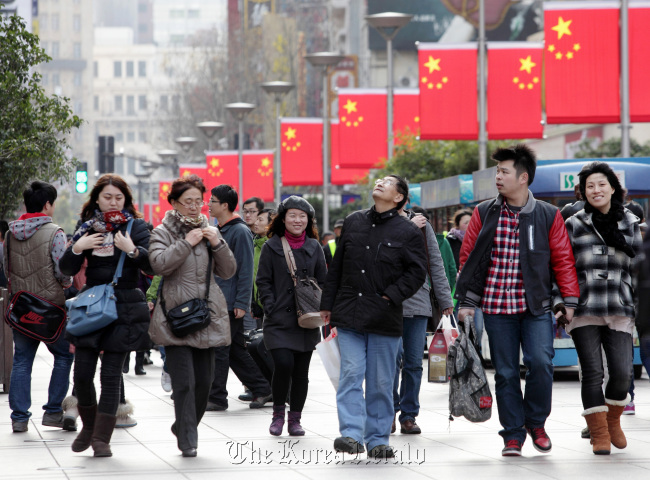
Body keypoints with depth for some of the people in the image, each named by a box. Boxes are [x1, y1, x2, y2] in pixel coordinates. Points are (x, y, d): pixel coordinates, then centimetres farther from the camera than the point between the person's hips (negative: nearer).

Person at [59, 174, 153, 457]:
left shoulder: (136, 227, 1)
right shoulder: (88, 227, 9)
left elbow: (153, 265, -9)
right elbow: (67, 269, 7)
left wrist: (132, 250, -24)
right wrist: (76, 248, -11)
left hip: (124, 310, -3)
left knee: (111, 375, -3)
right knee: (82, 373, 1)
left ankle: (102, 438, 4)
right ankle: (89, 426, 24)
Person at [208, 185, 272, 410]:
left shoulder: (240, 232, -12)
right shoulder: (220, 231, 16)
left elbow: (245, 270, -15)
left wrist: (241, 303, -19)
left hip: (231, 305, -9)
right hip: (218, 302, 9)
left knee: (218, 350, -7)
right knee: (236, 351, 12)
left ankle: (216, 398, -3)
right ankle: (262, 389, 19)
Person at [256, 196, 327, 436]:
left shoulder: (314, 248, 10)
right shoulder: (272, 247, 2)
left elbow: (323, 282, 15)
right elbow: (263, 281, 2)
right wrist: (271, 308, -8)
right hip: (279, 321, -3)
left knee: (301, 371, 3)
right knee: (283, 364, -16)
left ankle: (295, 418, 14)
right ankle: (278, 413, 4)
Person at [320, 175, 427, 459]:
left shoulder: (408, 232, 0)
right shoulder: (353, 222, 12)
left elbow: (417, 272, 0)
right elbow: (337, 266, 16)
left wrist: (392, 296, -11)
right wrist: (327, 304, 15)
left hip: (385, 318, -2)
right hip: (349, 315, 2)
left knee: (381, 382, 4)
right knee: (351, 374, -8)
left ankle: (377, 440, 11)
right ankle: (351, 434, -13)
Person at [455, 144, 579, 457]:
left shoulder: (548, 216, 2)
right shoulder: (484, 214, 4)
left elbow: (563, 259, 5)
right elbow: (468, 257, 7)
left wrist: (569, 300, 0)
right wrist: (466, 301, 3)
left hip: (536, 307, -1)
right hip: (496, 306, 1)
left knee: (540, 362, -15)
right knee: (506, 372, 2)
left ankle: (536, 422, 7)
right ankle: (513, 435, 13)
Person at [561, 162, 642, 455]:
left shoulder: (630, 224, 10)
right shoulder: (574, 225, 5)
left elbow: (637, 267, 14)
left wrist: (639, 307, 10)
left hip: (619, 310, 1)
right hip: (584, 310, -1)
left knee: (622, 373, -6)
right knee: (592, 372, -6)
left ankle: (613, 420, 21)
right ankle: (599, 433, 4)